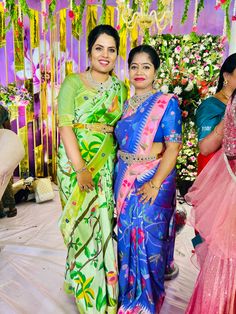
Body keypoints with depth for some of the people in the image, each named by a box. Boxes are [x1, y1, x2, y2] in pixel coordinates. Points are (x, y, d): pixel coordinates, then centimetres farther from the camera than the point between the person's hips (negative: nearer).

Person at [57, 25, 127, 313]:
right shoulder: (73, 82, -3)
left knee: (102, 222, 9)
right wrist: (80, 168, -21)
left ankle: (102, 287, 32)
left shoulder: (120, 88, 10)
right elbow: (65, 126, -12)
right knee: (82, 222, 6)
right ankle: (84, 287, 29)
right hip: (75, 162, -3)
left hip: (107, 165, 3)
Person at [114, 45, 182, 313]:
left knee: (148, 236, 1)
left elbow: (173, 148, -13)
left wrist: (155, 184, -20)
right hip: (124, 179, 6)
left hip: (154, 181, -5)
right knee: (126, 234, 13)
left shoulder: (167, 103, -6)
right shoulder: (126, 105, 11)